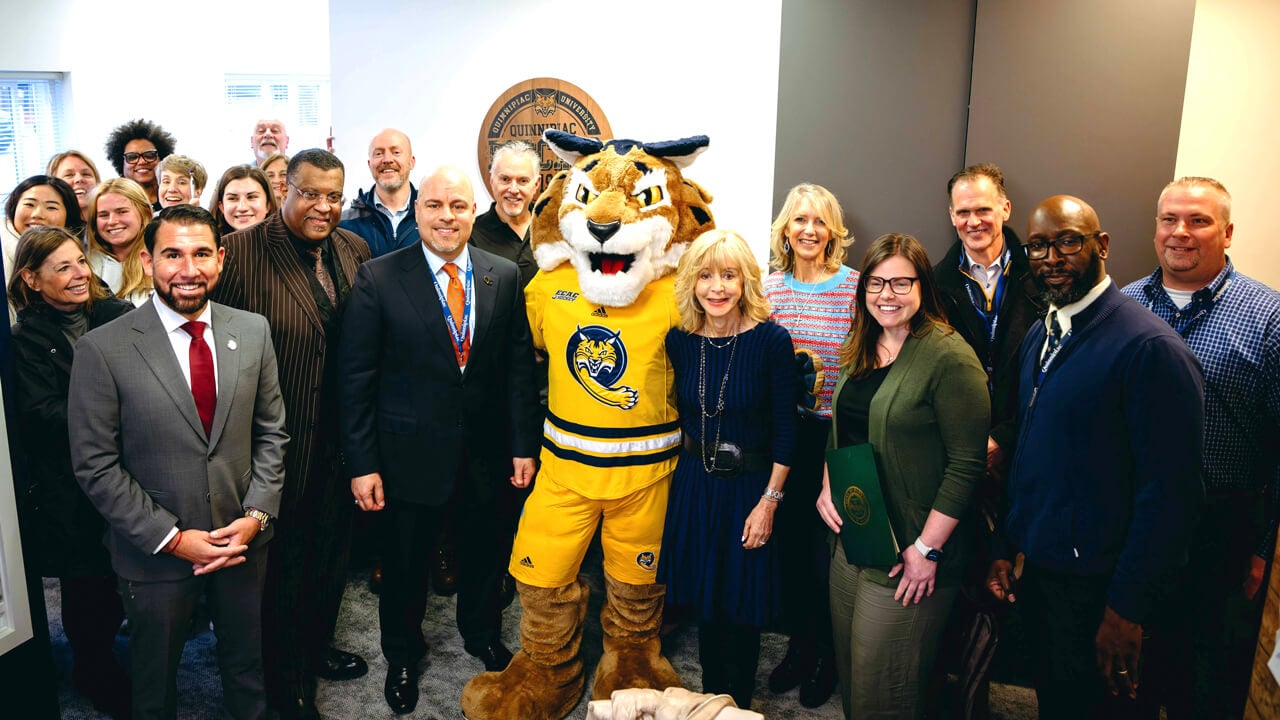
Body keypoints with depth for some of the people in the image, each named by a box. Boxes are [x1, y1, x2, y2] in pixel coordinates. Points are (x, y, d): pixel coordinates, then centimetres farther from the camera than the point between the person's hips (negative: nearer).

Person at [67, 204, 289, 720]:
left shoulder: (253, 331, -3)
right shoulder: (103, 349, -14)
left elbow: (271, 431, 3)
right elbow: (95, 465, -12)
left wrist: (257, 515, -8)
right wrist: (171, 538, -15)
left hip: (243, 540, 3)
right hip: (155, 554, -2)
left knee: (247, 668, 22)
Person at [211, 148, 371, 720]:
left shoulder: (355, 251, 2)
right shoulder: (241, 252, -15)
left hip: (340, 439, 5)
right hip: (279, 442, -5)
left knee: (330, 549, 22)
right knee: (282, 560, 13)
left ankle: (316, 645, 48)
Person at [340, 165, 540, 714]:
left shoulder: (505, 276, -1)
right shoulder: (378, 279, -9)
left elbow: (519, 366, 2)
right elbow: (357, 379, -8)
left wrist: (524, 445, 0)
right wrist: (362, 464, -10)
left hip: (485, 454, 3)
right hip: (411, 456, -2)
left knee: (484, 555, 21)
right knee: (405, 566, 16)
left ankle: (482, 636, 48)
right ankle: (402, 656, 43)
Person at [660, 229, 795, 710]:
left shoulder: (771, 339, -15)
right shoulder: (680, 340, -4)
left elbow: (785, 429, -11)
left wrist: (769, 501, -13)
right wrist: (692, 464, 5)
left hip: (750, 485, -3)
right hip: (694, 484, 3)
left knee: (743, 606, 10)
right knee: (704, 600, 16)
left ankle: (739, 704, 32)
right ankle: (710, 699, 36)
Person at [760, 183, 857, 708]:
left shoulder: (855, 286, -6)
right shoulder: (771, 287, 5)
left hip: (837, 433, -3)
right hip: (785, 432, 3)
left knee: (827, 547, 4)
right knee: (790, 540, 13)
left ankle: (827, 654, 27)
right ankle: (798, 642, 33)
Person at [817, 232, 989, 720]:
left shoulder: (949, 357, -15)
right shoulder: (861, 352, 9)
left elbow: (967, 462, -17)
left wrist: (926, 549, -17)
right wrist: (827, 487, 3)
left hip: (906, 552, -7)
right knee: (849, 675, 18)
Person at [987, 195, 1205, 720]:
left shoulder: (1149, 347, -19)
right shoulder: (1038, 337, 6)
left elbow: (1170, 492, -21)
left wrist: (1128, 608, -19)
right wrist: (1006, 547, 7)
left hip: (1096, 587, -7)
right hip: (1035, 569, 7)